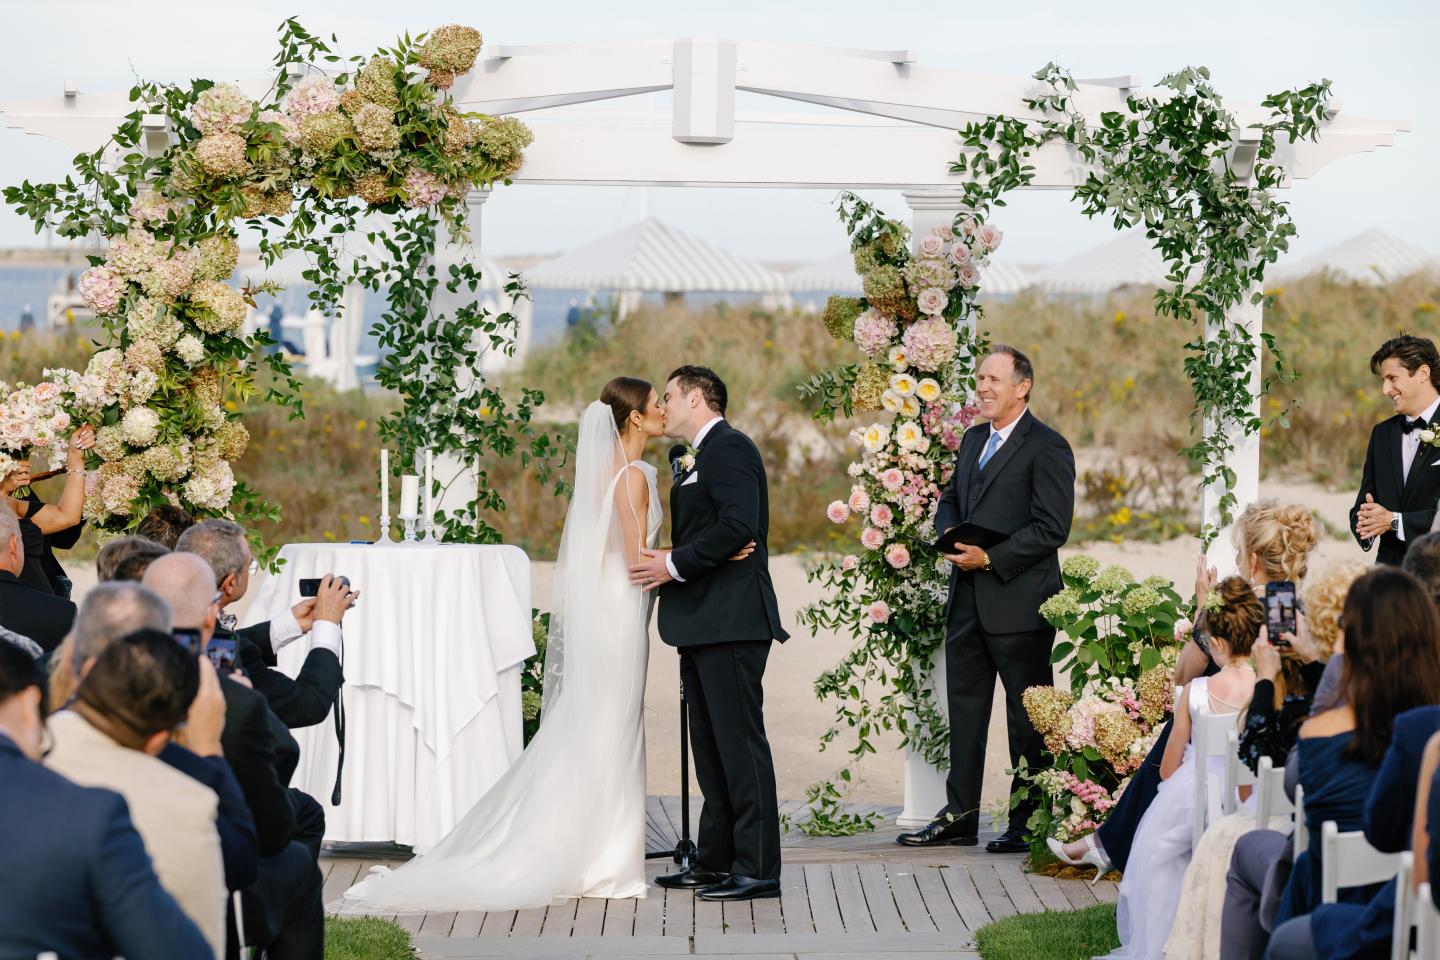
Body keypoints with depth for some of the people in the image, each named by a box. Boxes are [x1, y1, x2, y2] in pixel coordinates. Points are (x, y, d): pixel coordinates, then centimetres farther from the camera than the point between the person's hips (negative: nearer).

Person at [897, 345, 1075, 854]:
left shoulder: (1046, 448, -10)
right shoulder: (974, 439, 15)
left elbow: (1051, 528, -15)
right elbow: (950, 500, 24)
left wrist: (991, 558, -19)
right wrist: (951, 533, 2)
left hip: (1018, 601, -8)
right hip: (968, 599, 8)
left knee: (1028, 714, 0)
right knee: (964, 703, 12)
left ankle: (1030, 822, 7)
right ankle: (959, 815, 19)